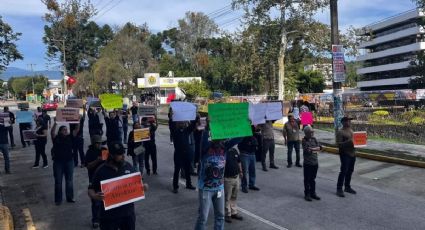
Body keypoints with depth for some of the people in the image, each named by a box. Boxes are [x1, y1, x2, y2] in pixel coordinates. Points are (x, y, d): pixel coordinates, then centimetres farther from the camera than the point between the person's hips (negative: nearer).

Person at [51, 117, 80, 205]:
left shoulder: (69, 137, 2)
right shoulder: (56, 138, -4)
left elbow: (77, 130, -7)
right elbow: (52, 132, -22)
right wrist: (55, 122, -33)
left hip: (69, 161, 2)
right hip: (58, 162, -2)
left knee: (69, 180, 10)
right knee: (58, 181, 6)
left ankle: (70, 197, 21)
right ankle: (58, 199, 16)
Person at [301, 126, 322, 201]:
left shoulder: (314, 139, 7)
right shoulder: (304, 140, -8)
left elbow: (319, 147, -3)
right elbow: (307, 150, -20)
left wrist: (312, 149, -16)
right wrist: (316, 149, -14)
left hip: (315, 162, 5)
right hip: (307, 163, -5)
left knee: (313, 179, 14)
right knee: (307, 179, 4)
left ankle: (313, 193, 25)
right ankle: (307, 194, 13)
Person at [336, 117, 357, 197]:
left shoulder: (351, 130, 13)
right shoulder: (340, 132, -12)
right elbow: (338, 144, -18)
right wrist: (348, 142, -29)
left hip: (352, 153, 8)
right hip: (345, 154, -8)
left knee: (350, 171, 14)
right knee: (343, 171, -7)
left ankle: (347, 187, 26)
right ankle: (339, 189, 0)